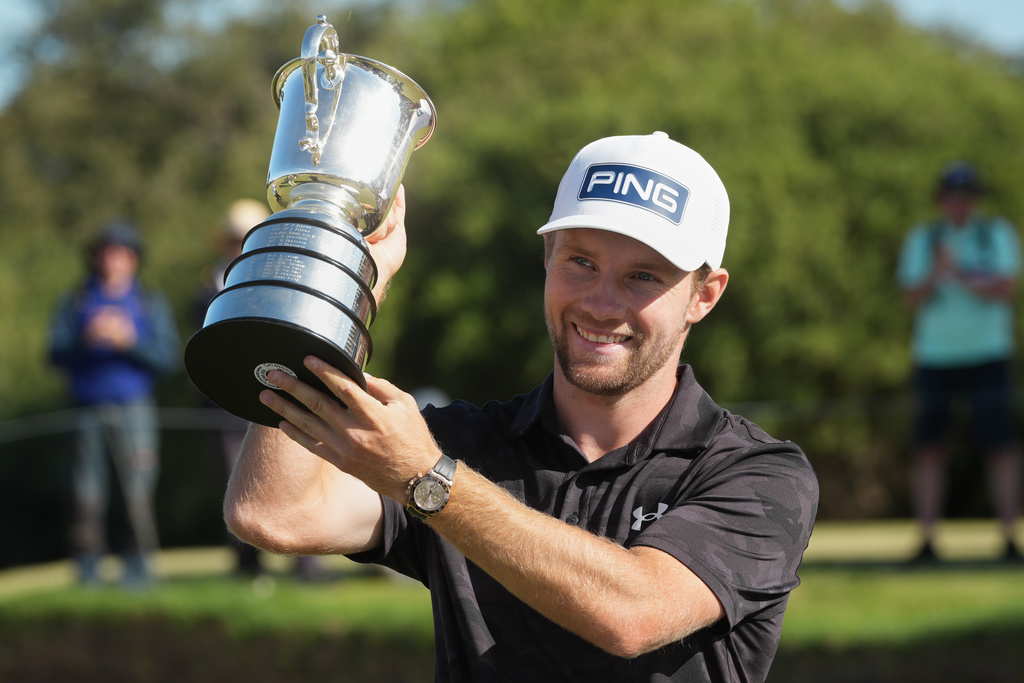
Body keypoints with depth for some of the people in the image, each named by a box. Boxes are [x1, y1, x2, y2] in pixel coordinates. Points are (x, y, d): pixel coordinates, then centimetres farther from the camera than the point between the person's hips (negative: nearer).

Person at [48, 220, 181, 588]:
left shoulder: (151, 303, 10)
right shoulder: (75, 302, 12)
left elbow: (167, 358, 1)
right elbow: (57, 353, 3)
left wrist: (129, 341, -14)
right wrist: (86, 340, -16)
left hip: (134, 409, -1)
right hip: (88, 409, 1)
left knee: (138, 492, -8)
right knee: (88, 494, -2)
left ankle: (138, 566, -1)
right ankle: (88, 569, 4)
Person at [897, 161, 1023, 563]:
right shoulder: (921, 240, 9)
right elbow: (913, 299, -2)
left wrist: (960, 276, -22)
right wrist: (936, 273, -21)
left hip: (988, 357, -1)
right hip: (934, 359, 2)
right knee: (928, 447, -2)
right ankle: (927, 541, 3)